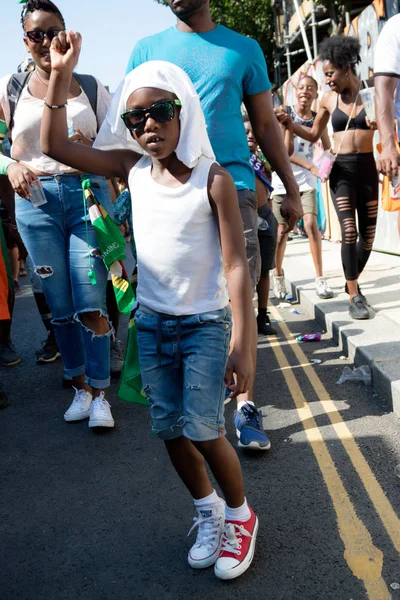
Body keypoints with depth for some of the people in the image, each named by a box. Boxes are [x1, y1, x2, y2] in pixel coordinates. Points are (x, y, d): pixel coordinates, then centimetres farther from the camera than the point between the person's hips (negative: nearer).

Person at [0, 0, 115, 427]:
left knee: (91, 305, -7)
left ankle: (99, 395, 7)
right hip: (36, 198, 1)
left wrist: (90, 149, -9)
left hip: (87, 192, -1)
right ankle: (81, 388, 23)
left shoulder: (91, 86, 9)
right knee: (60, 307, 7)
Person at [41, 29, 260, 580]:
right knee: (169, 430, 11)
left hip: (205, 324, -5)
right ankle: (209, 512, 34)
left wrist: (243, 345, -19)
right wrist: (60, 75, -7)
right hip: (152, 323, 5)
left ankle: (241, 514, 21)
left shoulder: (213, 179, -14)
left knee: (203, 430, -7)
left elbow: (236, 266, -16)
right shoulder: (133, 169, 0)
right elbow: (55, 146, 3)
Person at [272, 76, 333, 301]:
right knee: (283, 230, 4)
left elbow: (329, 150, 0)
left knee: (311, 224, -14)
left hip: (306, 180, 1)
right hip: (284, 178, -1)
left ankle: (320, 279, -7)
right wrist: (311, 167, -22)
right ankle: (278, 274, 25)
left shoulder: (318, 119, 3)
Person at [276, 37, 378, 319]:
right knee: (349, 232, -12)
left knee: (368, 234, 6)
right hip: (342, 170, 0)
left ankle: (353, 282, 30)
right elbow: (314, 135, 15)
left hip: (367, 168, 1)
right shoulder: (329, 99, 4)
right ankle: (354, 297, -4)